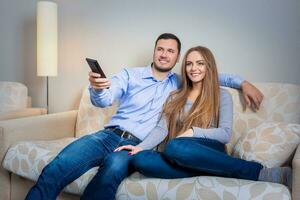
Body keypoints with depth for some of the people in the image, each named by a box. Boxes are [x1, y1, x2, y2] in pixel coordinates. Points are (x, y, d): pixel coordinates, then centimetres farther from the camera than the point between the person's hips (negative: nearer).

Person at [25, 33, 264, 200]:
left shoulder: (179, 83, 19)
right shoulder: (130, 74, 12)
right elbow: (104, 100, -3)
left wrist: (243, 82, 13)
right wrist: (98, 88, -28)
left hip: (137, 145, -1)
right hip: (108, 135, 1)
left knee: (113, 168, -39)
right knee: (56, 168, -28)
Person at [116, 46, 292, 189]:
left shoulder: (222, 95, 9)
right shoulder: (176, 96, 19)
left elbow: (225, 134, -2)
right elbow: (162, 128, 9)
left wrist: (193, 132, -15)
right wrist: (141, 146, -8)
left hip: (210, 152, -4)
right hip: (179, 158, 4)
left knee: (175, 147, -38)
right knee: (140, 160, -29)